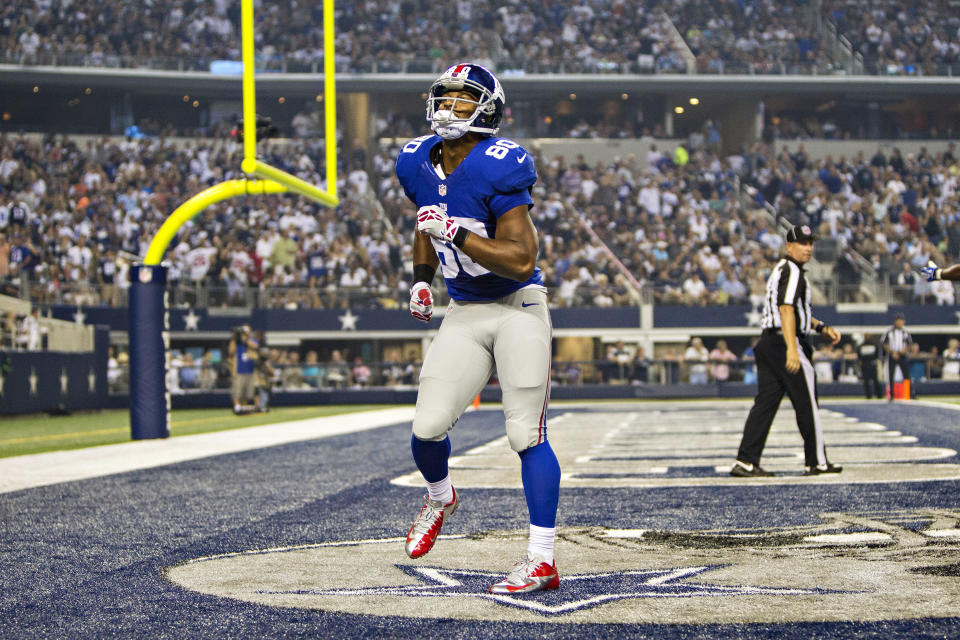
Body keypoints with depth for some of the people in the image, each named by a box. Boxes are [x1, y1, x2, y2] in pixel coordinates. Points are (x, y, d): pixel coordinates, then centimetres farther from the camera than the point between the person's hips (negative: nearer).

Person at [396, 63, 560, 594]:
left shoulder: (498, 169, -19)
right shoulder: (418, 164, 2)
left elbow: (521, 259, -23)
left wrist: (455, 232, -26)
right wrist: (421, 279, 14)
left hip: (517, 308, -5)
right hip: (464, 313, 5)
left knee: (527, 436, -7)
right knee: (427, 429, -3)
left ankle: (542, 560, -2)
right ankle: (439, 499, 31)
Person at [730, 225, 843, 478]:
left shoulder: (781, 269, 22)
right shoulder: (792, 271, -11)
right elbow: (786, 310, -23)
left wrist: (821, 327, 28)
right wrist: (791, 349, -32)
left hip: (767, 343, 10)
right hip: (784, 343, -10)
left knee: (766, 402, 4)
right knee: (807, 404, 1)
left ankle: (745, 462, -3)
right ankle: (817, 462, 8)